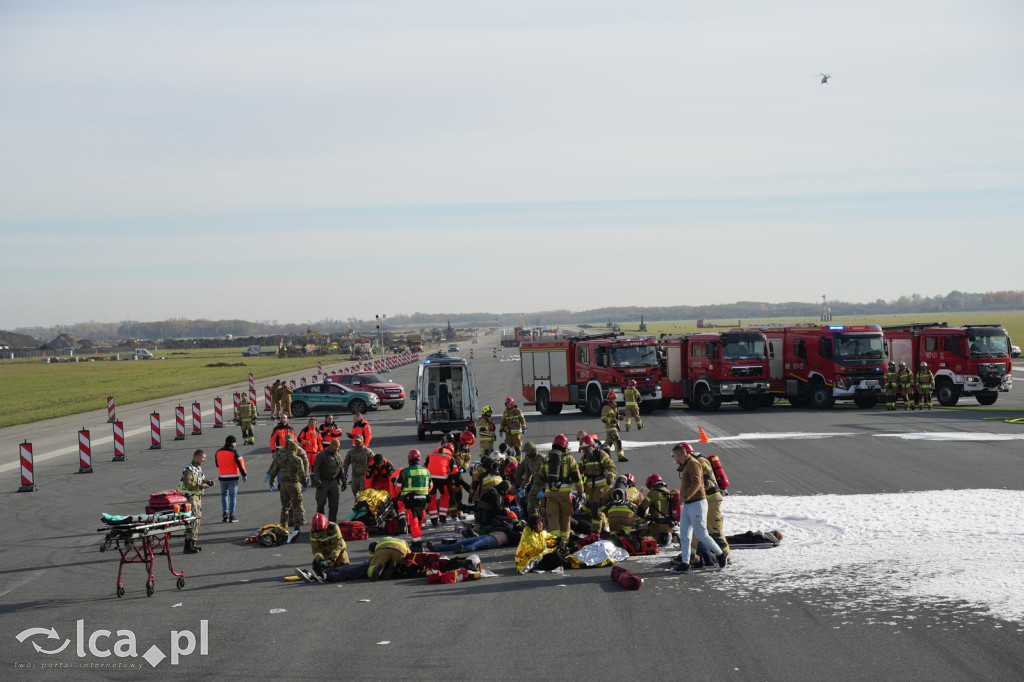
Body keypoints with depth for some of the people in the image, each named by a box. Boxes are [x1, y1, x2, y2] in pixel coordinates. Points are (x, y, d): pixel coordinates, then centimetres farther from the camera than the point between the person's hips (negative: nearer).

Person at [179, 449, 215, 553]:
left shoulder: (199, 468, 14)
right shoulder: (189, 469, -17)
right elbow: (188, 485, -24)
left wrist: (208, 481, 8)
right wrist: (200, 486, -24)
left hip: (198, 496, 10)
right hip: (190, 497, -10)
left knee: (197, 518, 14)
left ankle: (193, 544, 23)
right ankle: (188, 546, -13)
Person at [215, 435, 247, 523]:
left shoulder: (218, 452, 7)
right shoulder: (234, 452, -9)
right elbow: (240, 463, -10)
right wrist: (244, 474, -4)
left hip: (222, 477, 4)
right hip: (233, 477, -4)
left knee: (224, 494, 17)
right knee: (232, 496, 3)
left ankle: (225, 513, 2)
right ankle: (231, 516, 2)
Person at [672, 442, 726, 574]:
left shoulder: (693, 464, -15)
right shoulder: (686, 465, 16)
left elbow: (696, 483, -26)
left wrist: (686, 496, -34)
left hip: (696, 504, -10)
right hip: (687, 505, 10)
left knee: (701, 534, -5)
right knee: (684, 535, 4)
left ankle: (720, 554, 12)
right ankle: (685, 564, 5)